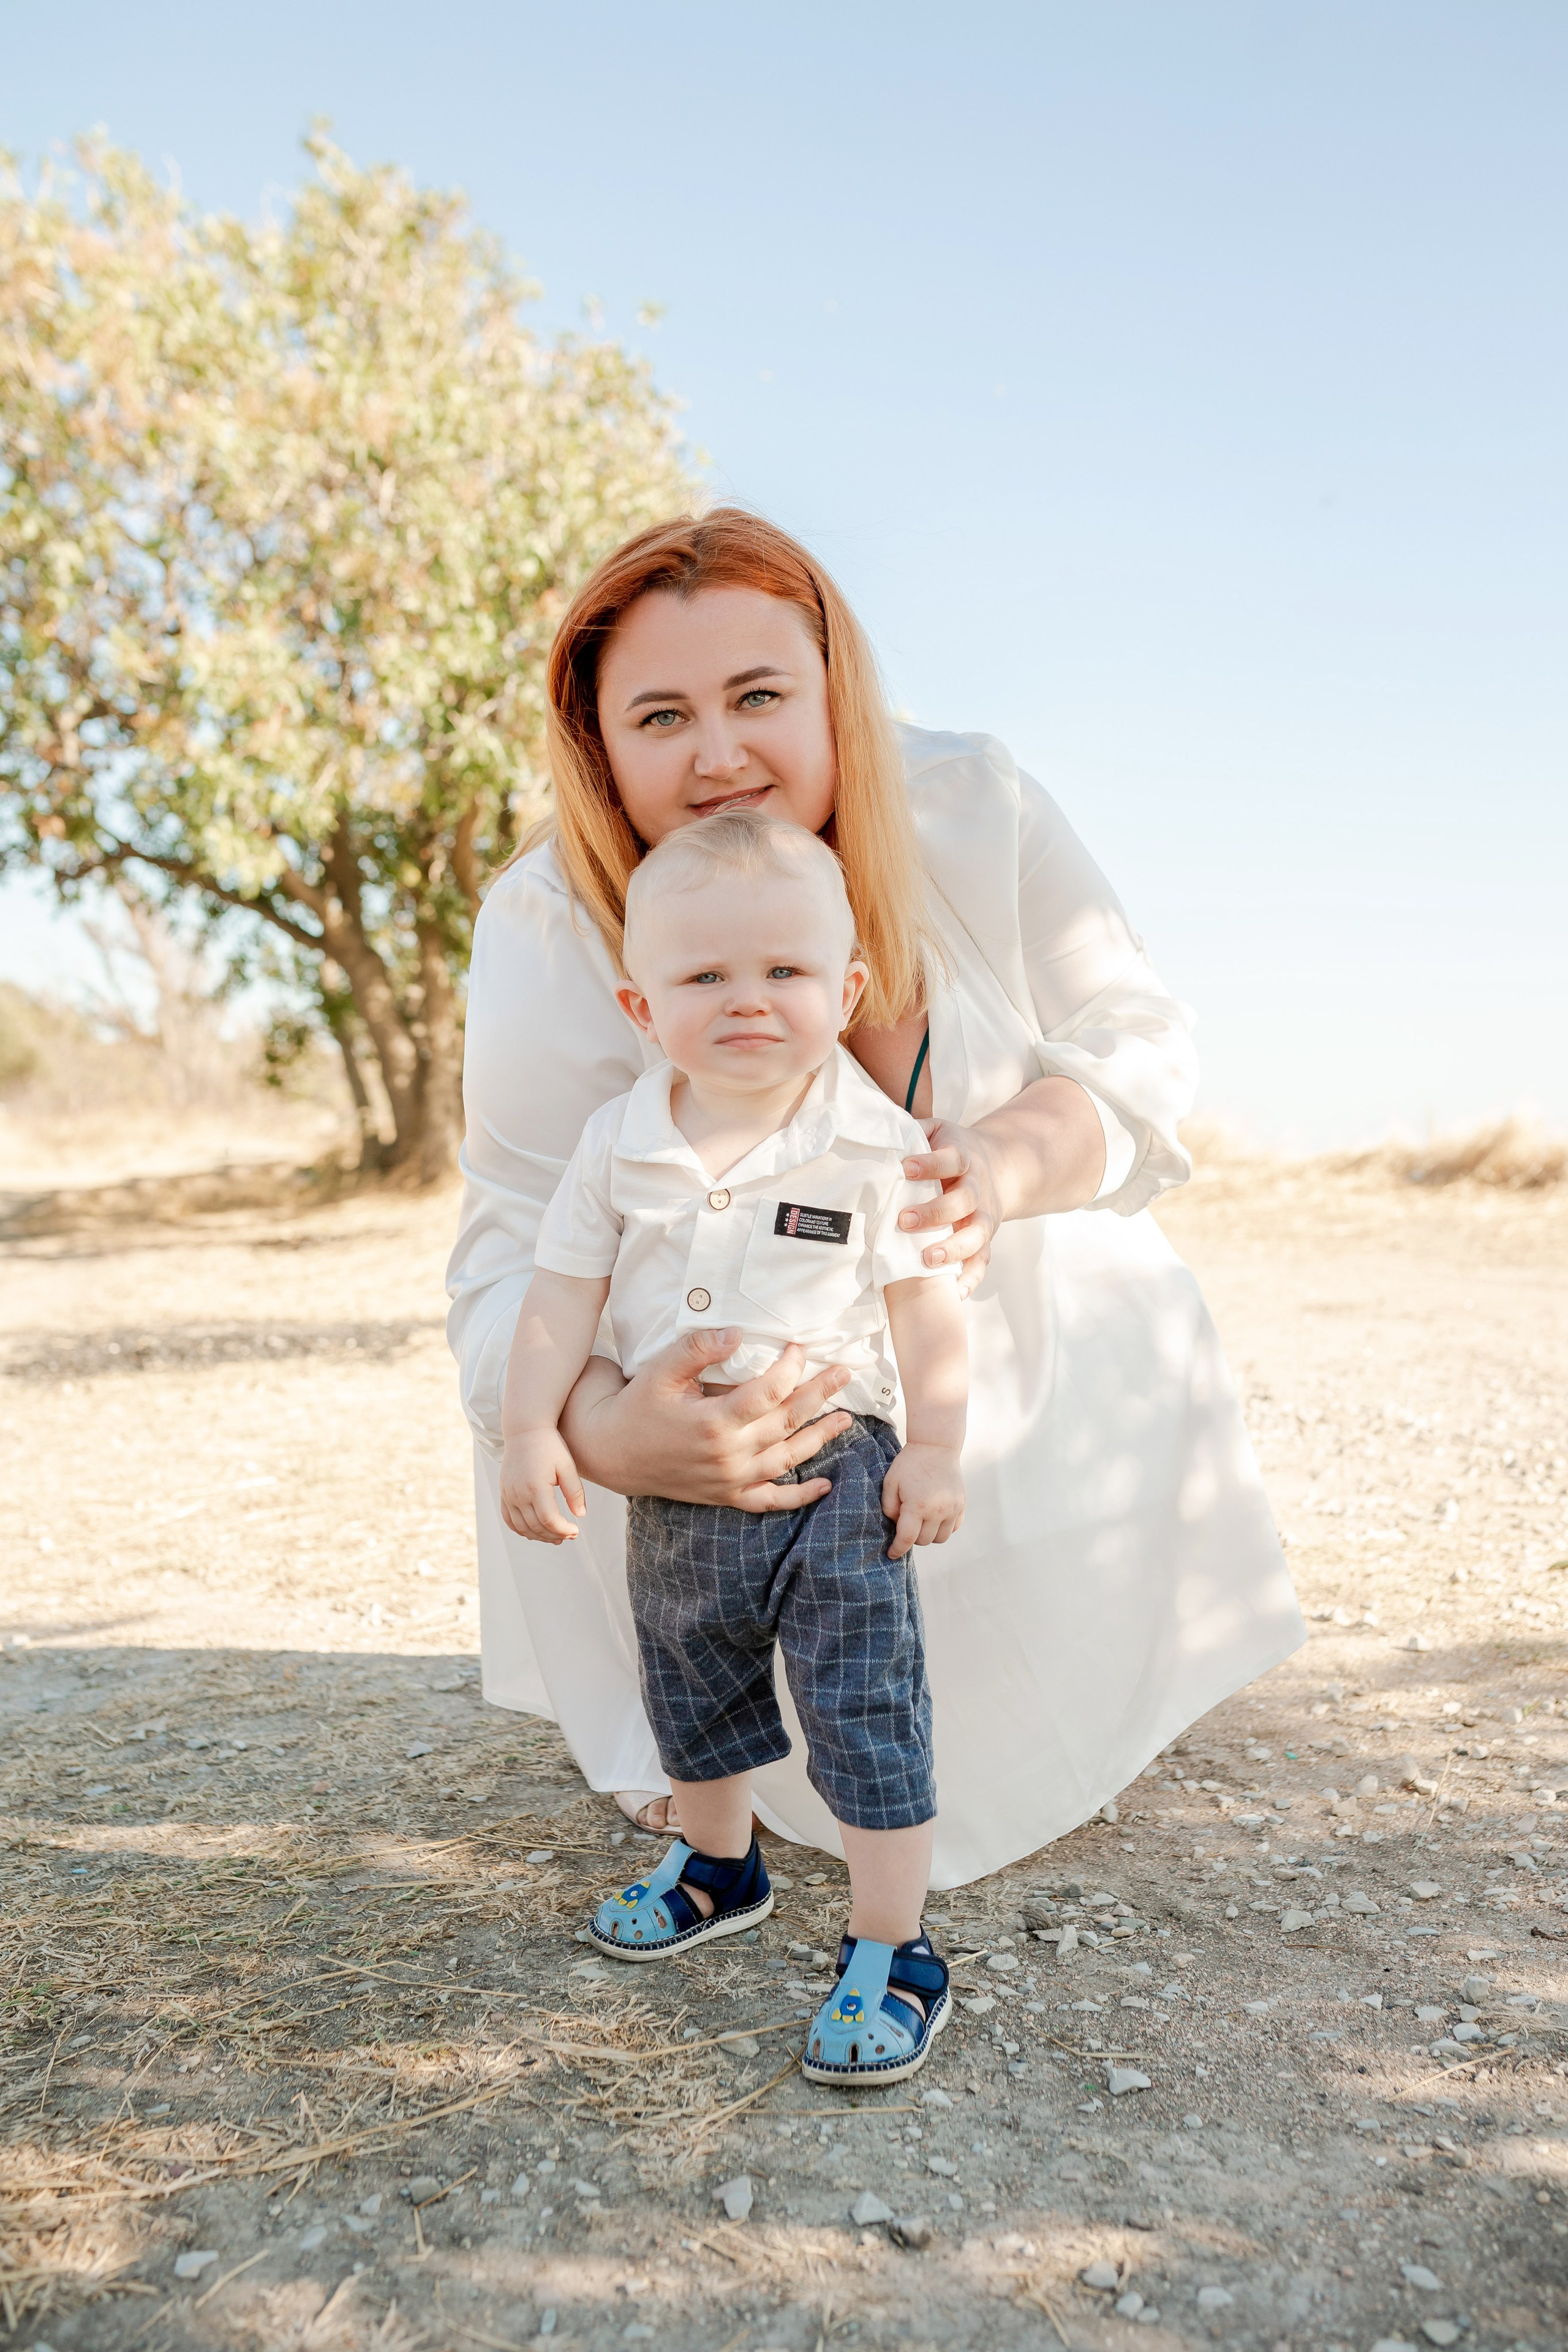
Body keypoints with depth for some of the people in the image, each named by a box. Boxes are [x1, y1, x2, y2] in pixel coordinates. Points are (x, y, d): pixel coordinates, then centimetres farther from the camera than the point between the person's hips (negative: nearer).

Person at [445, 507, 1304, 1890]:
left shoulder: (973, 809, -21)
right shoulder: (552, 933, -27)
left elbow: (1138, 1043, -12)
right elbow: (518, 1259, -28)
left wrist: (1008, 1162, -36)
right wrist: (608, 1433, -52)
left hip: (1026, 1314, 2)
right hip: (759, 1383, -2)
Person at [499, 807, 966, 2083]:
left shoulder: (876, 1142, -13)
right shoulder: (620, 1143, -5)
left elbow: (926, 1301, -8)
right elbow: (563, 1291, 0)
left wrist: (934, 1449, -9)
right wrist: (533, 1429, -7)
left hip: (834, 1466, -4)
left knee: (869, 1713, -1)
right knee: (692, 1692, 23)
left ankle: (892, 1954, 15)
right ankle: (719, 1866, 48)